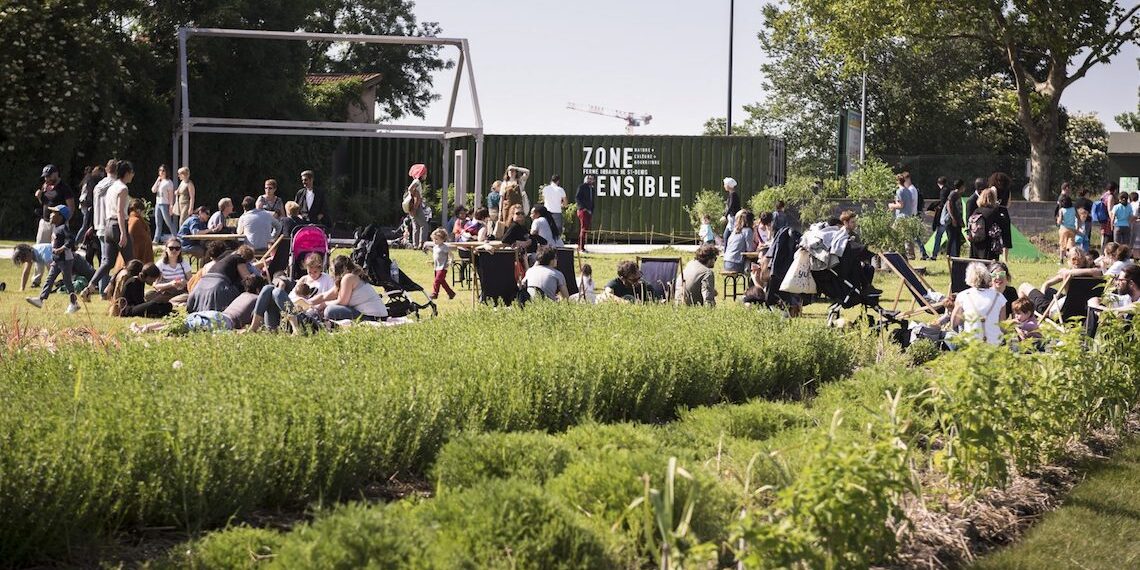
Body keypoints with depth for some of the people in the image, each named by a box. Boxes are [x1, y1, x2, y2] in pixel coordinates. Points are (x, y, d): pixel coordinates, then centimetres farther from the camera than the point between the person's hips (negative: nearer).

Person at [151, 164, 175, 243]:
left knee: (168, 222, -6)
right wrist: (157, 180, -2)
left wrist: (171, 206, -14)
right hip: (157, 204, 7)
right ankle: (156, 240, 6)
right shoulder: (159, 181, 15)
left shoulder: (168, 182, -5)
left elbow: (171, 195, -8)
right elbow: (153, 190, 5)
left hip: (165, 204, -7)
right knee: (158, 224, 6)